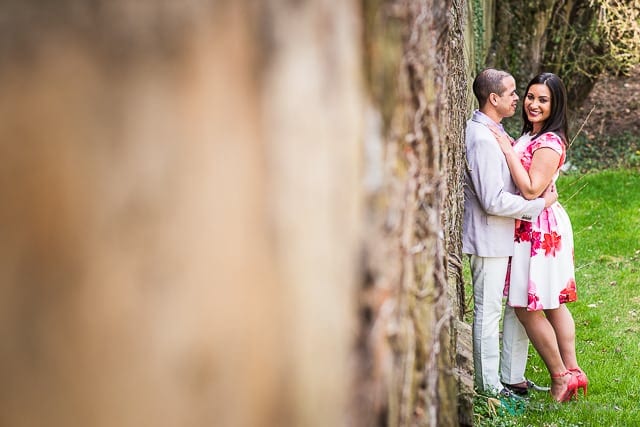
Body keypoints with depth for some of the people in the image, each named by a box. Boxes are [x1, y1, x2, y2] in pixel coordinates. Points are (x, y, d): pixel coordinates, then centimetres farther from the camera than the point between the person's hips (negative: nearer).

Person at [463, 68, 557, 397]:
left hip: (506, 236, 10)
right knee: (488, 311, 0)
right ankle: (490, 387, 9)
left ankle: (512, 378, 24)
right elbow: (494, 201, -24)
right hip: (488, 238, -10)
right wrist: (540, 204, -15)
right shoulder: (481, 139, -22)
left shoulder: (493, 133, 12)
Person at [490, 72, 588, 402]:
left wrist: (508, 150, -22)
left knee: (526, 307, -3)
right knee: (553, 304, 14)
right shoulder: (530, 137, 12)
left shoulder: (549, 143, -18)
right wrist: (508, 146, 2)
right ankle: (572, 371, 20)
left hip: (539, 229, -10)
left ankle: (560, 376, 5)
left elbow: (531, 190, -24)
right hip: (536, 228, 10)